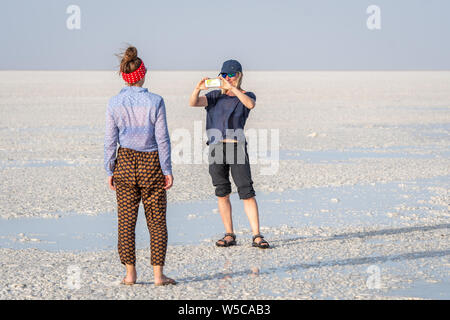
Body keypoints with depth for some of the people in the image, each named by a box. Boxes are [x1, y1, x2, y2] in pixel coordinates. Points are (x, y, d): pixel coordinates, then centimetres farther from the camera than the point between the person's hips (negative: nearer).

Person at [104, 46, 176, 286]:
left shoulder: (114, 103, -3)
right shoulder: (155, 102, -10)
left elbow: (110, 140, 0)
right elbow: (162, 139, -8)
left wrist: (110, 171, 8)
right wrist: (167, 171, -1)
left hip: (125, 163, 2)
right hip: (151, 164, -2)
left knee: (126, 220, 8)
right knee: (157, 221, 5)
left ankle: (130, 274, 9)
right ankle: (158, 274, 3)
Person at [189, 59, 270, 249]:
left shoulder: (247, 96, 7)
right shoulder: (215, 96, 13)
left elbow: (250, 104, -18)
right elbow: (193, 103, -2)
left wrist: (232, 88, -28)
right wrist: (198, 89, -23)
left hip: (237, 148, -3)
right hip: (216, 148, 3)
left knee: (247, 192, -9)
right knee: (222, 194, 5)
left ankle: (257, 236, -10)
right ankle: (229, 235, 13)